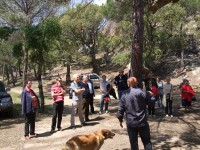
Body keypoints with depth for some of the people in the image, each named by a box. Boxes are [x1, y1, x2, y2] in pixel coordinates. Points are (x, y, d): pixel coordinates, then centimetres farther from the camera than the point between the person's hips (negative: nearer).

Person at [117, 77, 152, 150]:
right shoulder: (141, 92, -10)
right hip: (142, 122, -2)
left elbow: (120, 108, 3)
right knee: (147, 141, 11)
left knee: (133, 143, 11)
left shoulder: (125, 94, 1)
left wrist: (120, 119, 14)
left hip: (130, 123, 2)